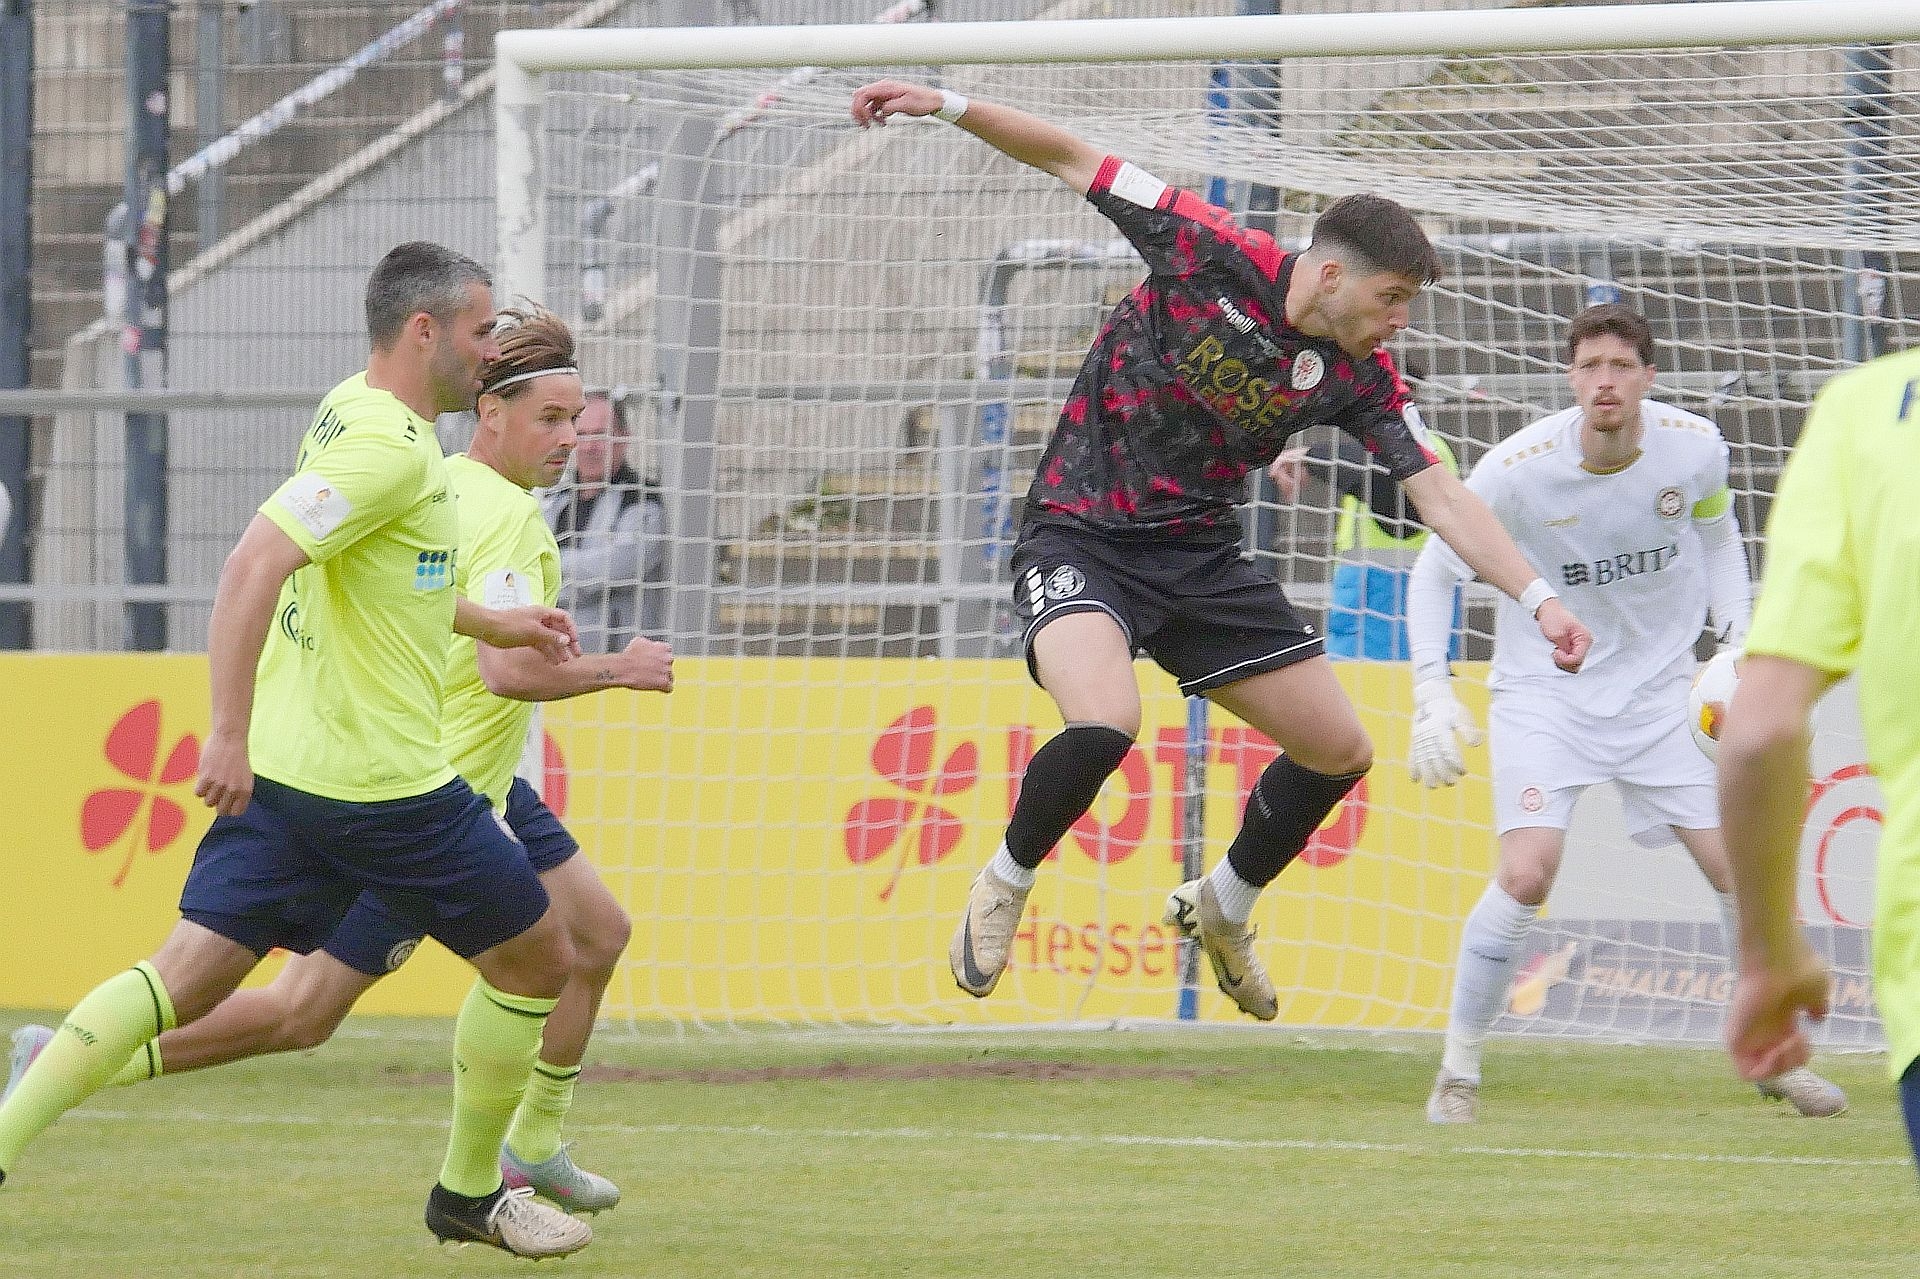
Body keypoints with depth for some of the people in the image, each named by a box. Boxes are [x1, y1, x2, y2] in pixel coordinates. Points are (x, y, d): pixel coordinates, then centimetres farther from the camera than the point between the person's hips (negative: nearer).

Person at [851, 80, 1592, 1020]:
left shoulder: (1359, 377, -4)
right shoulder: (1210, 255, -16)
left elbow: (1443, 498, -3)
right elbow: (1073, 161, -9)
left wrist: (1538, 598, -14)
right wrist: (948, 105, -16)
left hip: (1200, 559, 6)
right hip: (1080, 541, -6)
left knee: (1339, 751, 5)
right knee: (1105, 722, -33)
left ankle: (1222, 909, 31)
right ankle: (1005, 885, -4)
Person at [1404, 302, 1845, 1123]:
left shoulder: (1695, 448, -11)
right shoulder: (1518, 469, -21)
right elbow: (1434, 572, -8)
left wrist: (1738, 637, -1)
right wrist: (1432, 695, -16)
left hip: (1660, 690, 3)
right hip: (1544, 692, -3)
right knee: (1526, 873, -21)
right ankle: (1458, 1071, -5)